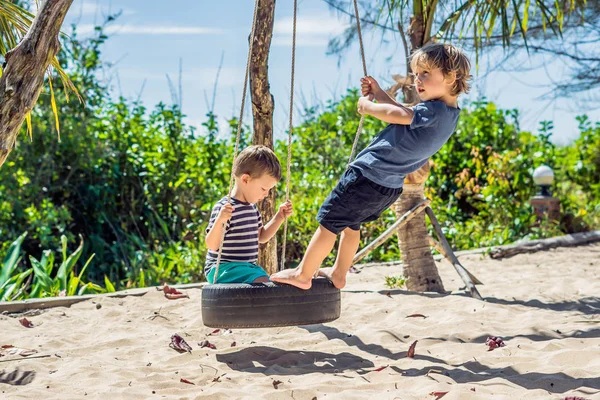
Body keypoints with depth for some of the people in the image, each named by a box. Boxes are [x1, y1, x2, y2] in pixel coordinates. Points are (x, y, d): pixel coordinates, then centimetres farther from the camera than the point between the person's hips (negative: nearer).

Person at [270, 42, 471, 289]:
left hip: (369, 175, -10)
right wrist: (379, 94, 13)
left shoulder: (434, 111, -22)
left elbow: (397, 115, -29)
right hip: (390, 187, 10)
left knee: (329, 222, 4)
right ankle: (338, 274, 37)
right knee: (351, 223, 27)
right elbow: (405, 115, 17)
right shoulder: (449, 113, 6)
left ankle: (302, 274, 14)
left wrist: (367, 106, -10)